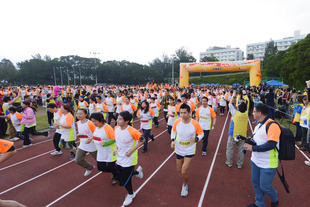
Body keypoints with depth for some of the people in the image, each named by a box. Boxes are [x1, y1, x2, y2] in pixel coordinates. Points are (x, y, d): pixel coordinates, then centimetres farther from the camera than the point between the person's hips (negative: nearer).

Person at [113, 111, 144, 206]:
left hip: (129, 159, -6)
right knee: (119, 176, 17)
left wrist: (132, 150, -19)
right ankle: (137, 171, 41)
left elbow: (142, 139, -17)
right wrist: (116, 148, -3)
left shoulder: (132, 131, -28)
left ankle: (130, 194, 39)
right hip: (120, 158, 7)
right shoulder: (116, 128, -7)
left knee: (125, 179, 6)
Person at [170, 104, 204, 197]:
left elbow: (201, 134, -5)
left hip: (189, 150, -3)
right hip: (179, 149, 3)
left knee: (184, 171, -6)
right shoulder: (177, 122, -16)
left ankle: (185, 186, 27)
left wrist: (196, 139, -24)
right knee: (179, 169, 18)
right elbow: (173, 131, 4)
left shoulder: (195, 124, -22)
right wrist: (172, 140, -10)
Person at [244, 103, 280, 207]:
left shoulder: (272, 125, -22)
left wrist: (253, 148, -25)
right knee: (256, 183, 17)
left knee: (264, 187, 7)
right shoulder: (258, 125, 8)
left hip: (267, 164, -8)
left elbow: (271, 144, -29)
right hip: (255, 161, 8)